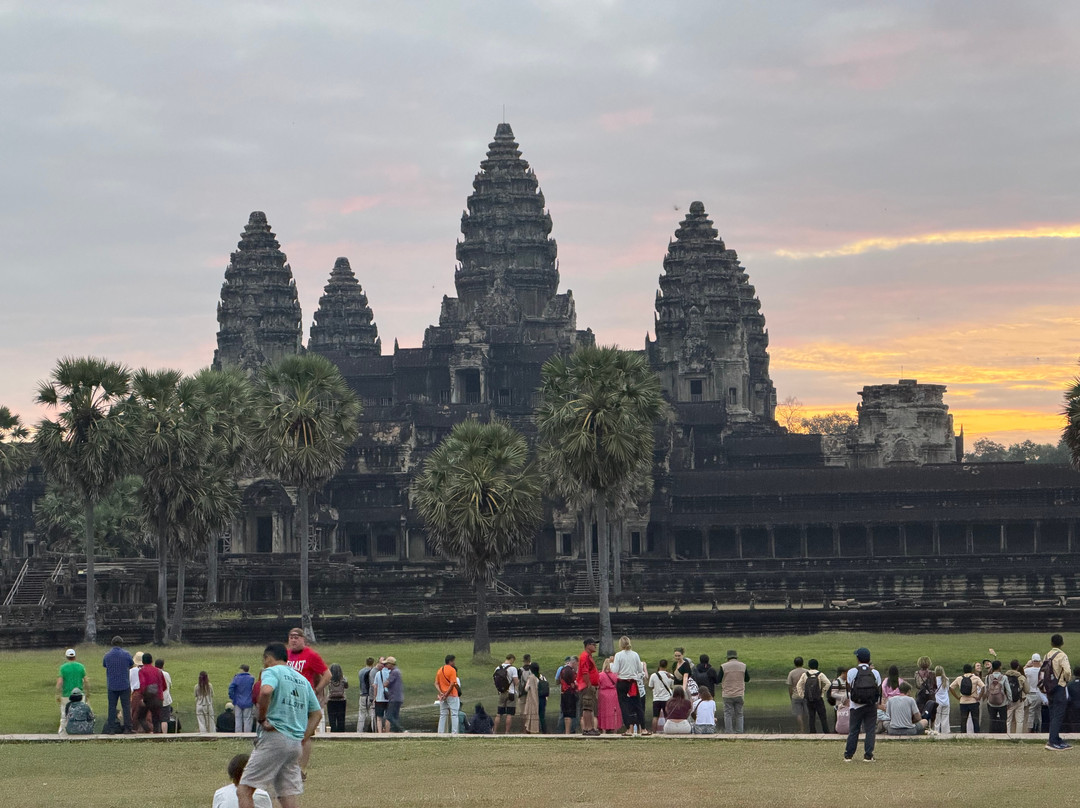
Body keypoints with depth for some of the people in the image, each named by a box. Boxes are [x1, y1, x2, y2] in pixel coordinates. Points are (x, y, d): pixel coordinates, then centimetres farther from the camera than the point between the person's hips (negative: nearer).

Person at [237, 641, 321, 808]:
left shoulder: (271, 671, -1)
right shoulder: (303, 679, 21)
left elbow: (266, 690, -24)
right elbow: (317, 713, 22)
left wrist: (261, 718, -13)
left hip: (274, 738, -7)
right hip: (296, 744, 7)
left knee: (244, 790, -6)